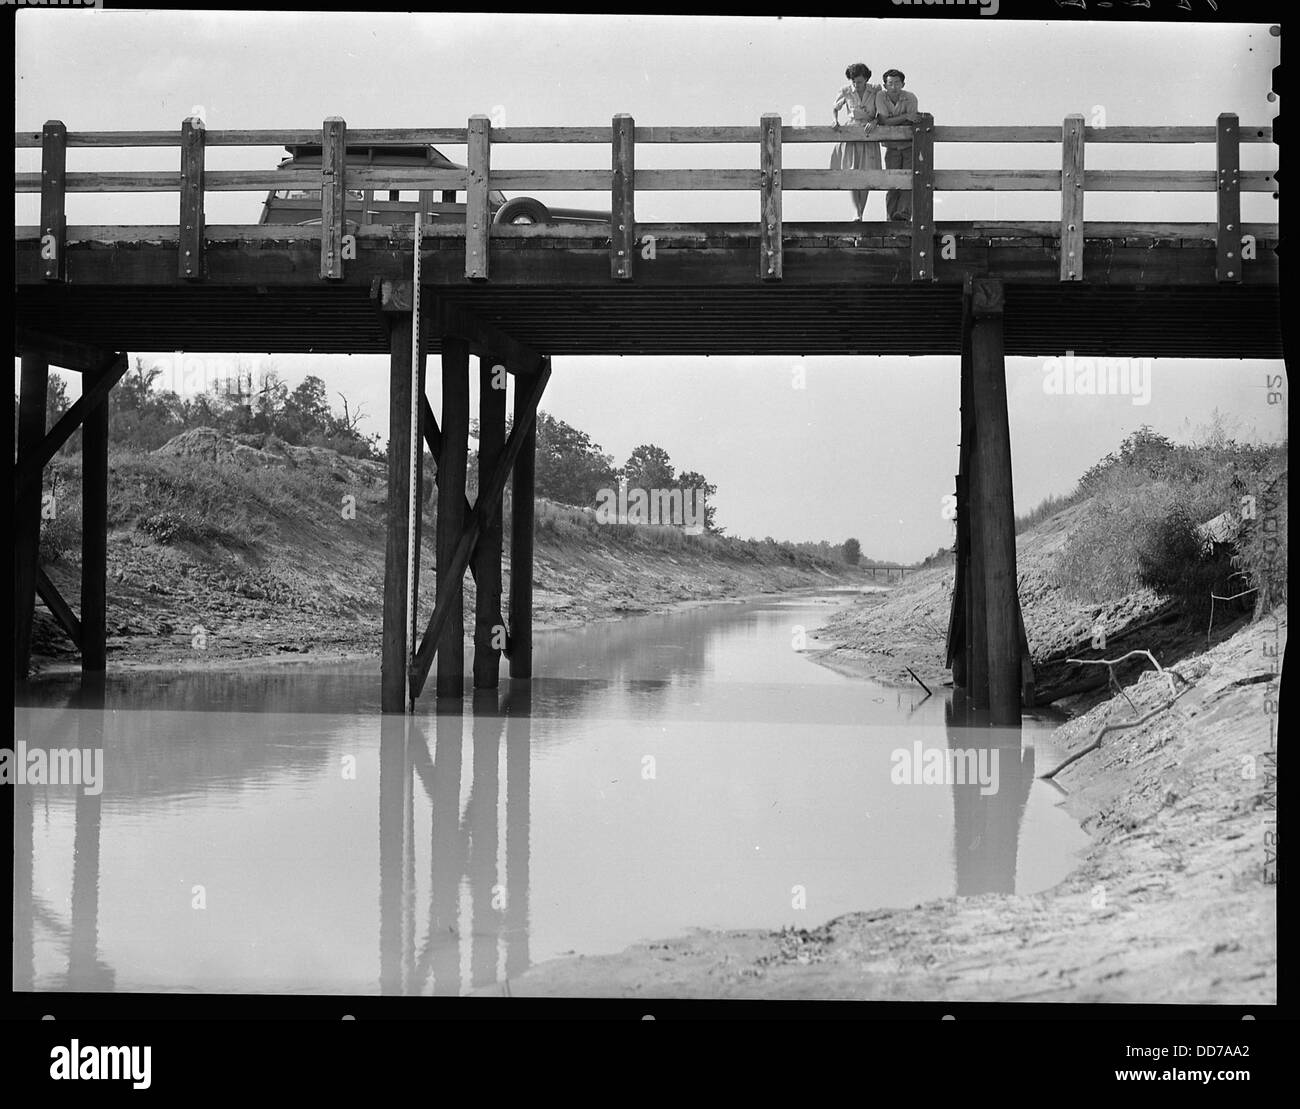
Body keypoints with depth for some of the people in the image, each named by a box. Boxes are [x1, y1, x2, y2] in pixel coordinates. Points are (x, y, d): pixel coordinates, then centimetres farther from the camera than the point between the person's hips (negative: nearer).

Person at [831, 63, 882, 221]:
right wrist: (835, 121, -9)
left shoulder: (875, 91, -5)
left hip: (869, 136, 0)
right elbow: (835, 108, 9)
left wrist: (874, 122, -19)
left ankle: (862, 212, 8)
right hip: (851, 135, 0)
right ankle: (857, 212, 3)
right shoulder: (846, 92, -5)